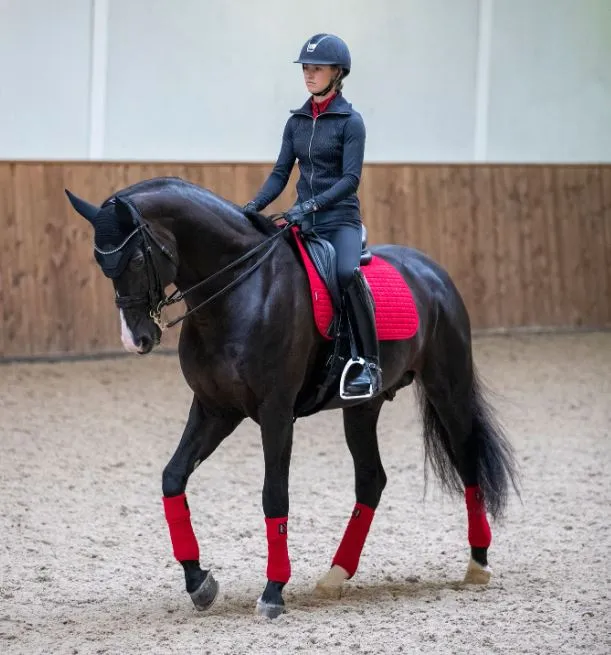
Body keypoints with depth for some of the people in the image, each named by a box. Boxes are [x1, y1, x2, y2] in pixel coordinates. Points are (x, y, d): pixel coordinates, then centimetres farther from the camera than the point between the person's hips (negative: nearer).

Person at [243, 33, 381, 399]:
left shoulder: (350, 121, -5)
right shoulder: (297, 121, 12)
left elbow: (351, 178, -13)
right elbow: (281, 173, 11)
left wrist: (312, 205, -25)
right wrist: (255, 206, -5)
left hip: (340, 219, -6)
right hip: (302, 220, 6)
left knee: (347, 272, -35)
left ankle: (370, 364, -30)